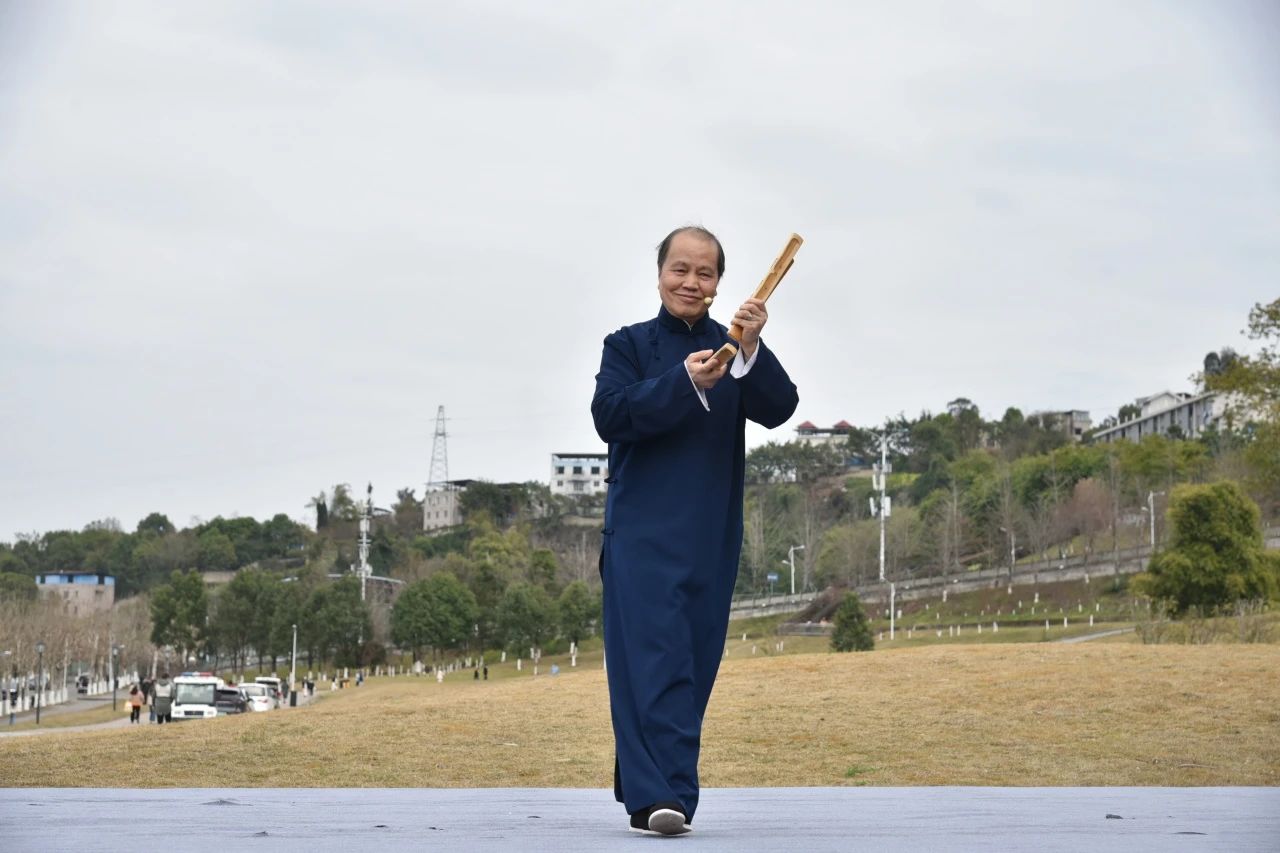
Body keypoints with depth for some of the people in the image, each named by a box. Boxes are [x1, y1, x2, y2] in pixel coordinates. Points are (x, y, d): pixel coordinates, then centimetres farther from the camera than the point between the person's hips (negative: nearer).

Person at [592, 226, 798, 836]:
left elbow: (778, 410, -5)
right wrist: (684, 382, -23)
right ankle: (659, 794, -22)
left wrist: (751, 350, -22)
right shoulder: (629, 345, 6)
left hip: (711, 537, 4)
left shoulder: (734, 351, 11)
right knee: (654, 657, -14)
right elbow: (610, 415, -10)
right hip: (643, 529, -3)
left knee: (695, 662, 6)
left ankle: (646, 791, 16)